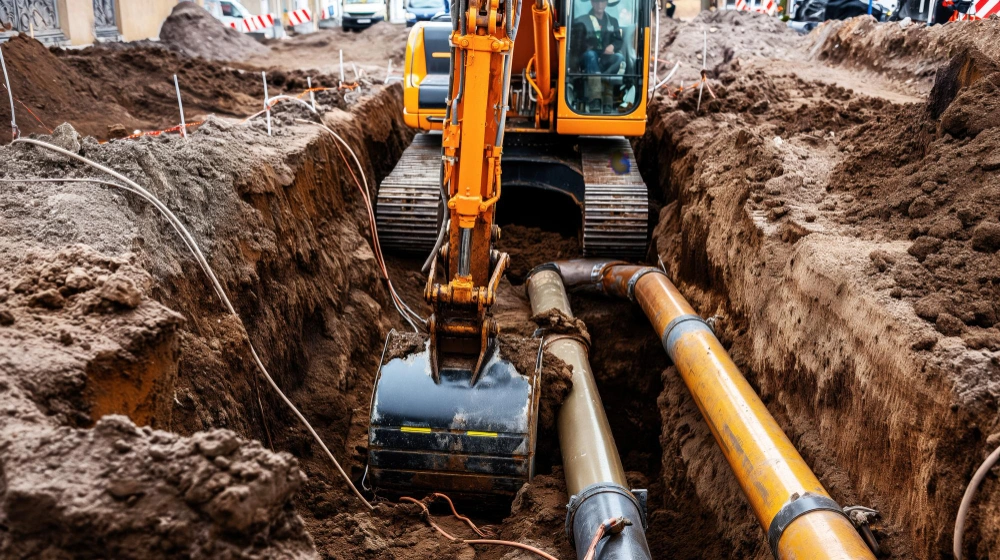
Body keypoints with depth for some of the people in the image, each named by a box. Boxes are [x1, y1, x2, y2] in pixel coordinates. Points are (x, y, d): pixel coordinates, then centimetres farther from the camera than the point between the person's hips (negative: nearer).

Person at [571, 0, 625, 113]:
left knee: (620, 57, -28)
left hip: (605, 60, 3)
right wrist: (602, 51, -12)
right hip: (587, 60, -3)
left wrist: (612, 46, -12)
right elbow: (579, 46, -3)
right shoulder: (582, 22, 6)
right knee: (591, 55, -38)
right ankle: (595, 99, -52)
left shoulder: (613, 22, 18)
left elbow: (619, 41, 12)